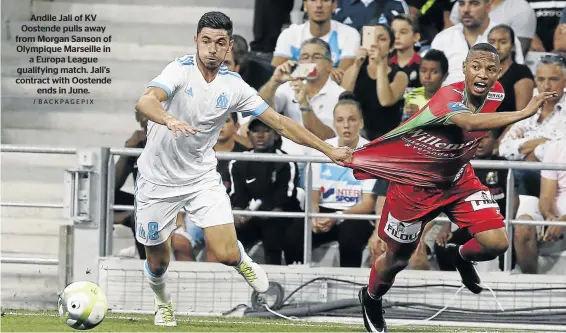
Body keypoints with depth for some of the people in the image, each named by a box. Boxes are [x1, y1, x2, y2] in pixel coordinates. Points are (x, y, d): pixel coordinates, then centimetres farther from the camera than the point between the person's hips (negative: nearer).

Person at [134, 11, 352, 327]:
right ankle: (163, 301, 45)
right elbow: (145, 101, -35)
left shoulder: (233, 85, -6)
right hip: (159, 179, -2)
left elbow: (280, 122, 1)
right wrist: (169, 120, -57)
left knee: (226, 254, -15)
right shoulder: (181, 70, -17)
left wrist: (328, 149, -1)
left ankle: (241, 257, 24)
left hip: (202, 176, 2)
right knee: (158, 263, 9)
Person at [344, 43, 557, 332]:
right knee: (397, 259, 12)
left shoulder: (496, 93, -13)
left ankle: (461, 256, 25)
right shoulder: (449, 96, -36)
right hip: (414, 184, -5)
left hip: (457, 179, 5)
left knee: (496, 243, -12)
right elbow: (469, 122, -59)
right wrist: (524, 113, -66)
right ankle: (371, 298, 46)